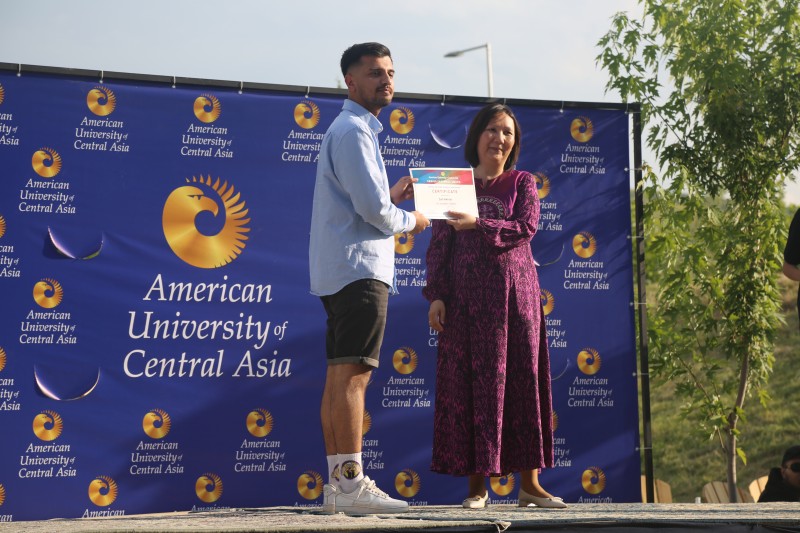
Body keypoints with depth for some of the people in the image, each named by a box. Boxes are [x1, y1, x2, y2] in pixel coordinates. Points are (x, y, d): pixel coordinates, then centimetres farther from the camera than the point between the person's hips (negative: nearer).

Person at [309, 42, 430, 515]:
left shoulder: (352, 130, 23)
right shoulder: (354, 131, -9)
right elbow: (372, 208, -17)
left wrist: (391, 197, 15)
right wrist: (411, 220, -1)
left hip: (340, 273, 11)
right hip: (360, 268, -11)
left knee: (341, 377, 8)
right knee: (353, 373, -13)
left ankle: (337, 484, 11)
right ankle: (351, 482, -16)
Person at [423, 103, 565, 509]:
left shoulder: (522, 183, 9)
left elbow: (526, 227, -9)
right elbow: (438, 246, 5)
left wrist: (478, 224, -21)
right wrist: (436, 296, -5)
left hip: (514, 294, 0)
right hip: (466, 297, 0)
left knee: (521, 379, 0)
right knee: (469, 385, -2)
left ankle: (529, 484, 4)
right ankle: (477, 485, 2)